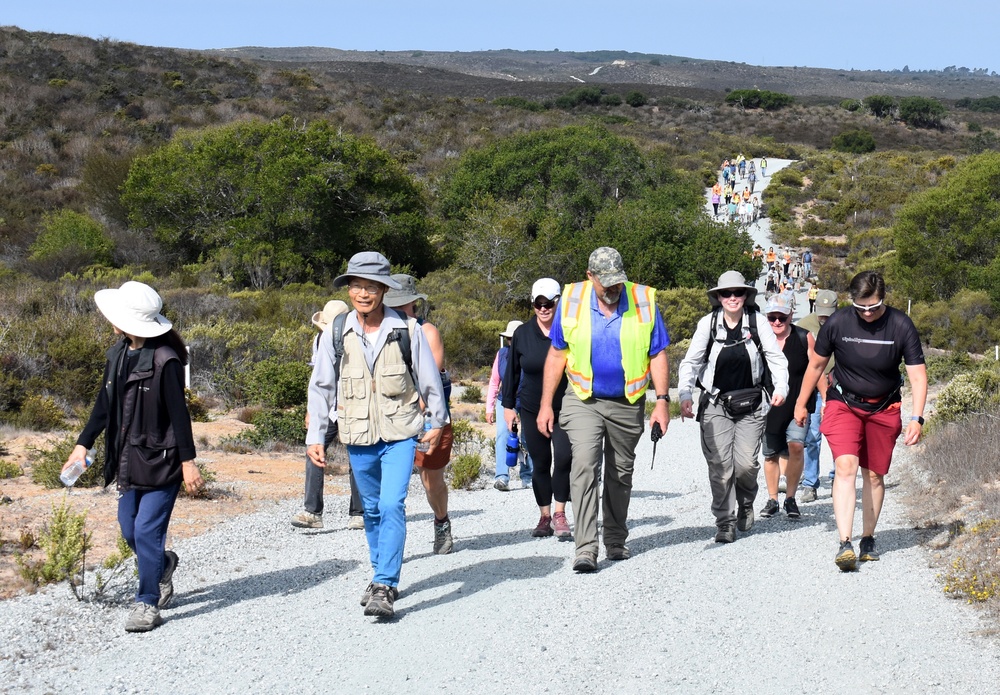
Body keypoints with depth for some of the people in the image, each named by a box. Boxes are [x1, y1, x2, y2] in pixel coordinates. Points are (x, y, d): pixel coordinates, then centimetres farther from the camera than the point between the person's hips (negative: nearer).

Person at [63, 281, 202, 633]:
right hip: (128, 459, 8)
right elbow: (105, 405, 16)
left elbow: (179, 414, -15)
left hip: (162, 460, -8)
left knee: (146, 531, -7)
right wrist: (83, 444, 15)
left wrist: (188, 461, -14)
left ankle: (147, 603, 6)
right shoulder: (117, 355, 6)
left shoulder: (165, 360, -17)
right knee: (129, 531, 13)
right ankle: (163, 564, 42)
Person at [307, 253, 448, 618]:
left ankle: (384, 587, -14)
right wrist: (315, 436, 3)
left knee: (392, 506, -16)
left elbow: (429, 379, 4)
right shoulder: (336, 332, -3)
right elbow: (321, 387, 5)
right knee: (372, 510, 15)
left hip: (399, 434, -3)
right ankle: (383, 578, 31)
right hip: (358, 437, 3)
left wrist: (437, 423, 12)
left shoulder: (407, 329, -8)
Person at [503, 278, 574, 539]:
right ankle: (545, 517, 18)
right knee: (541, 463, 7)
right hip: (531, 410, 2)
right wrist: (508, 405, 10)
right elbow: (512, 372, 10)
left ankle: (560, 513, -2)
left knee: (564, 457, -16)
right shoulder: (522, 334, 2)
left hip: (565, 410, -2)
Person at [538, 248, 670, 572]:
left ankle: (616, 540, 30)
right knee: (584, 466, -17)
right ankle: (586, 548, -18)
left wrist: (661, 401, -7)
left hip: (628, 404, 1)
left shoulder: (644, 301, -5)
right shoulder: (571, 300, -4)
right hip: (583, 401, -1)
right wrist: (546, 404, 0)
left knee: (620, 473, 13)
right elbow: (557, 354, 2)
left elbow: (657, 355, 1)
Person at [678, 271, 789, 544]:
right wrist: (685, 394, -10)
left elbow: (776, 357, 1)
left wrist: (780, 388, -13)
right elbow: (691, 362, 2)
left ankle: (745, 503, 26)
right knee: (719, 465, -6)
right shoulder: (708, 323, -3)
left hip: (750, 404, 0)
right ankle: (725, 522, 8)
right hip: (716, 404, 0)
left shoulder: (757, 321, -3)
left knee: (746, 463, -6)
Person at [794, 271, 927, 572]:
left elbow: (918, 375, -14)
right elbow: (816, 365, 2)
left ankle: (868, 539, 26)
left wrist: (916, 418, -25)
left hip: (883, 409, 1)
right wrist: (801, 403, 9)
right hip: (843, 404, -1)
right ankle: (845, 544, -23)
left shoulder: (901, 326, -15)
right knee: (845, 467, -19)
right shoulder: (837, 323, -14)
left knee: (874, 476, 8)